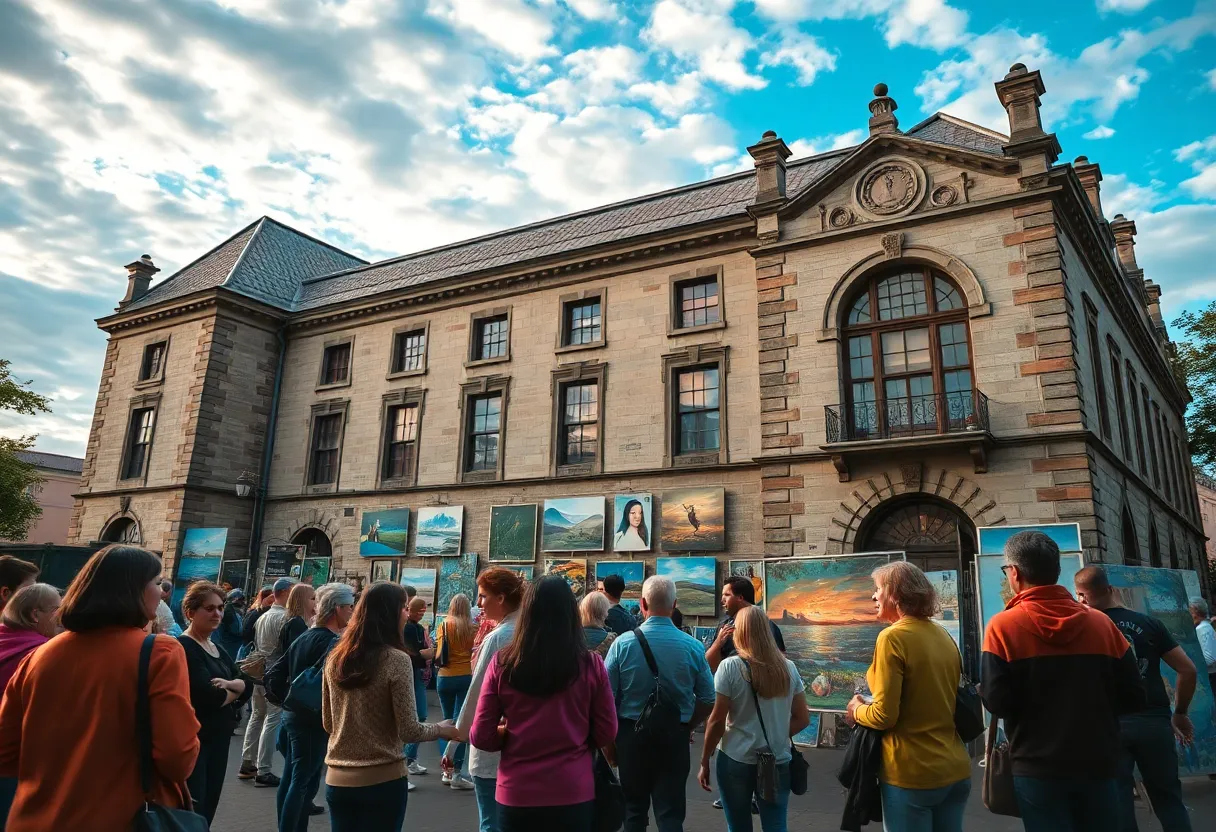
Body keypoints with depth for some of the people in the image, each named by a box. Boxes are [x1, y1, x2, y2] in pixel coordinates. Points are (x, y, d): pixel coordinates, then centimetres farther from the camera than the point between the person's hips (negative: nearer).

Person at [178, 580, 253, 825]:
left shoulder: (219, 649, 13)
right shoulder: (183, 647, -14)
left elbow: (248, 684, 5)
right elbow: (208, 696, -23)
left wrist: (229, 684, -15)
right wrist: (234, 692, -4)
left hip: (220, 738, 9)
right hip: (191, 739, -8)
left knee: (208, 809, 15)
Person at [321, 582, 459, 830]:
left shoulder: (335, 658, 1)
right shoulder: (396, 660, -15)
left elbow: (327, 724, 11)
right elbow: (409, 732, -14)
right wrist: (441, 729, 4)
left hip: (337, 779, 5)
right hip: (382, 780, -5)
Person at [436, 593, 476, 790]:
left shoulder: (445, 625, -2)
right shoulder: (473, 627, -5)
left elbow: (439, 652, 1)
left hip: (445, 677, 2)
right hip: (466, 677, -2)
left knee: (447, 722, 15)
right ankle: (456, 773, -4)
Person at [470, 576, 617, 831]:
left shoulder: (502, 663, -9)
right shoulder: (591, 665, -10)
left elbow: (481, 737, -4)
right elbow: (606, 734, 0)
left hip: (517, 794, 0)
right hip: (573, 793, 0)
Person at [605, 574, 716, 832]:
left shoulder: (623, 643, -12)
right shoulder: (693, 646, -9)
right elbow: (708, 700, -3)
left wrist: (614, 734, 8)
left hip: (631, 734, 0)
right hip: (675, 738, 0)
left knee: (634, 809, 17)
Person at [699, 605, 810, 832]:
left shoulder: (730, 666, -10)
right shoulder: (788, 668, 2)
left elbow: (717, 721, -9)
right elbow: (802, 719, 6)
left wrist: (704, 762, 0)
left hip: (736, 761, -3)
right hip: (778, 762, 3)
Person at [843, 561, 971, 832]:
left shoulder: (893, 637, -16)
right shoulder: (944, 636, 7)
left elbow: (884, 716, -18)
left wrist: (857, 711, 2)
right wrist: (870, 706, 18)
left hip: (913, 773, -7)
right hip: (955, 770, 7)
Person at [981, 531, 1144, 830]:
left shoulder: (1003, 626, -11)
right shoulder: (1101, 622, -1)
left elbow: (997, 703, -15)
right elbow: (1133, 698, 2)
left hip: (1038, 766, -3)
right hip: (1098, 763, 3)